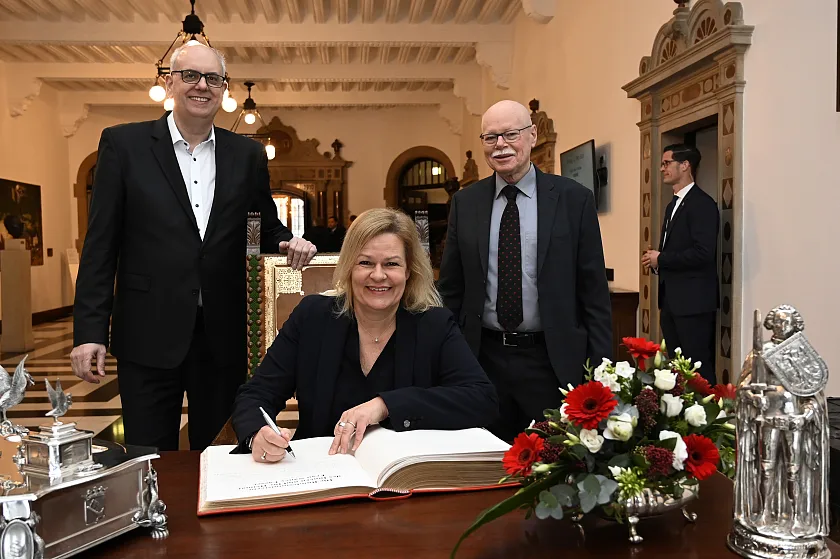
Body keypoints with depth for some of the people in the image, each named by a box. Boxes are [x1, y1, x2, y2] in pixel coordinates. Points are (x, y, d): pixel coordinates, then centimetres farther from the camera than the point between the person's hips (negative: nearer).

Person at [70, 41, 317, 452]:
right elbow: (101, 244, -1)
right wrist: (90, 331, -6)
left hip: (224, 337, 3)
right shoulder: (124, 144, 1)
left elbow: (266, 225, 15)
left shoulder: (247, 155, 7)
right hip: (149, 336, -2)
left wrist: (289, 243, -9)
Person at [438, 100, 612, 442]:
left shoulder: (574, 199, -3)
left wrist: (600, 369, -4)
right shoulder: (465, 202, 4)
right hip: (483, 359, 2)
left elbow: (594, 292, -2)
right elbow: (451, 288, 8)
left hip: (552, 362, -2)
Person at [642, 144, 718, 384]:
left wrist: (661, 259, -13)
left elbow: (703, 253, -22)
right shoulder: (672, 206, 17)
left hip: (694, 303, -9)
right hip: (671, 301, 9)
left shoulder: (702, 203, -12)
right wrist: (656, 262, 3)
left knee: (699, 368, -4)